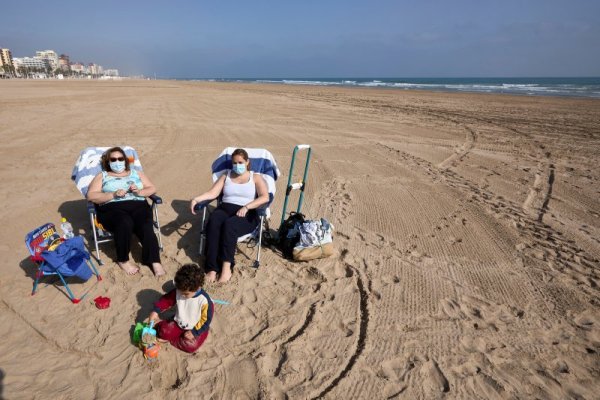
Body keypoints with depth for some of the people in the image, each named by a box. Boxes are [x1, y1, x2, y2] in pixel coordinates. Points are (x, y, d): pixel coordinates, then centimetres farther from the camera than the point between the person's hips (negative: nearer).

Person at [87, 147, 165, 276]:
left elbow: (152, 189, 18)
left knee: (146, 226, -32)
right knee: (125, 223, -36)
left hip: (138, 206, 2)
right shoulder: (102, 176, 19)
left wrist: (139, 192, -4)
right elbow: (91, 196, 4)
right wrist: (113, 195, -10)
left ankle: (154, 261, -31)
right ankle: (123, 260, -17)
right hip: (112, 208, -1)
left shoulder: (136, 173, 25)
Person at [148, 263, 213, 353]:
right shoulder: (178, 291, -14)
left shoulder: (204, 300, -27)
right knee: (163, 331, -17)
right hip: (178, 324, 3)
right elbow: (167, 299, -1)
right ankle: (160, 324, 14)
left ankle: (169, 339, -4)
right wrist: (156, 311, -15)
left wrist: (194, 332, -18)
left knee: (190, 346, -24)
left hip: (196, 329, -3)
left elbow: (206, 320, -18)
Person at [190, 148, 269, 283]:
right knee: (213, 224, -32)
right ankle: (212, 268, -37)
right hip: (224, 209, 3)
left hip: (246, 214, -3)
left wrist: (246, 207, -19)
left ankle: (226, 267, -39)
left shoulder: (256, 177, 11)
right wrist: (196, 199, -10)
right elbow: (212, 193, 9)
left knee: (229, 225, -37)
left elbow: (265, 197, -6)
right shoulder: (226, 176, 21)